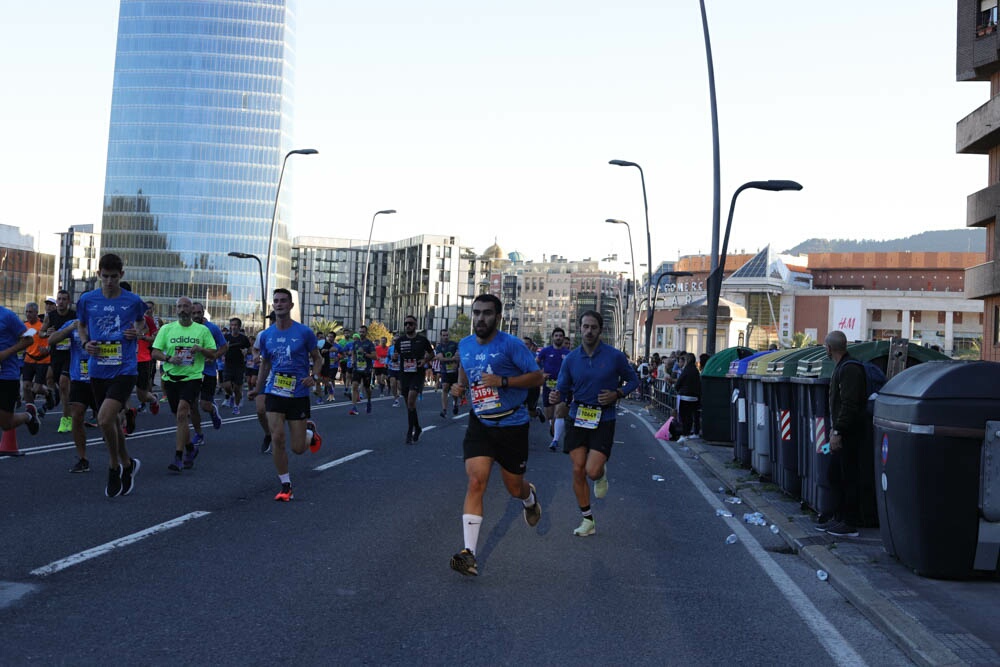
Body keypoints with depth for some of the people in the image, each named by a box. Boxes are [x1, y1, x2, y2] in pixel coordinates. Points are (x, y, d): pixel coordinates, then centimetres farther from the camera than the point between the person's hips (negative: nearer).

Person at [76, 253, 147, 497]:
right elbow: (81, 326, 18)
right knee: (112, 421, 14)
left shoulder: (133, 301, -2)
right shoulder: (87, 300, 3)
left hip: (124, 369, -4)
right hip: (98, 370, 4)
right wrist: (85, 343, -2)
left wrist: (137, 332, -4)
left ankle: (114, 467, 2)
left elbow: (142, 321, 18)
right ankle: (127, 465, 34)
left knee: (105, 419, -19)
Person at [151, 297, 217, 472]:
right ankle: (190, 449, 35)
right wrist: (169, 358, -16)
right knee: (182, 417, 11)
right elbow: (154, 352, 3)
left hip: (192, 377, -3)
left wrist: (201, 349, -14)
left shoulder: (202, 330, 5)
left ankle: (178, 457, -18)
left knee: (182, 414, -19)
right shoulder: (166, 329, 7)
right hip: (171, 377, 3)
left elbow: (213, 354, 7)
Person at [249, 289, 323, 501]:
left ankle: (310, 431, 38)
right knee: (277, 438, -11)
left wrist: (314, 376, -14)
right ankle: (285, 486, 3)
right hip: (274, 393, 2)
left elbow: (317, 358, 4)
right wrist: (258, 388, 13)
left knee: (298, 448, 0)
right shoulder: (266, 335, 4)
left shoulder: (304, 332, -5)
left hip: (299, 394, -2)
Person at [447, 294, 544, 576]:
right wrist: (460, 386, 5)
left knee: (515, 487, 11)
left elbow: (537, 377, -12)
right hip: (479, 424, 3)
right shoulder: (464, 345, 4)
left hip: (512, 425, -3)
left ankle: (530, 497, 52)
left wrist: (503, 381, -24)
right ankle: (469, 553, -16)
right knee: (476, 482, -14)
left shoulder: (511, 344, -13)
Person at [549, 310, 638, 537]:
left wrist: (617, 394, -11)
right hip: (578, 418, 3)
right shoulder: (571, 359, 1)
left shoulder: (615, 356, -5)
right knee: (578, 470, 1)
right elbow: (562, 387, 5)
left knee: (592, 471, -14)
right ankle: (588, 520, 16)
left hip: (603, 419, -3)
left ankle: (602, 473, 25)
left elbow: (633, 380, 7)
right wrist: (556, 396, -18)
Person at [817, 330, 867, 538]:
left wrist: (838, 431, -23)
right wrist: (834, 428, 19)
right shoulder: (841, 367, 15)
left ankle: (850, 524, 4)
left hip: (849, 433, -10)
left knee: (849, 478, -3)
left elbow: (849, 404, -24)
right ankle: (839, 517, 24)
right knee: (834, 476, 15)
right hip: (841, 433, 10)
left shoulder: (850, 369, -17)